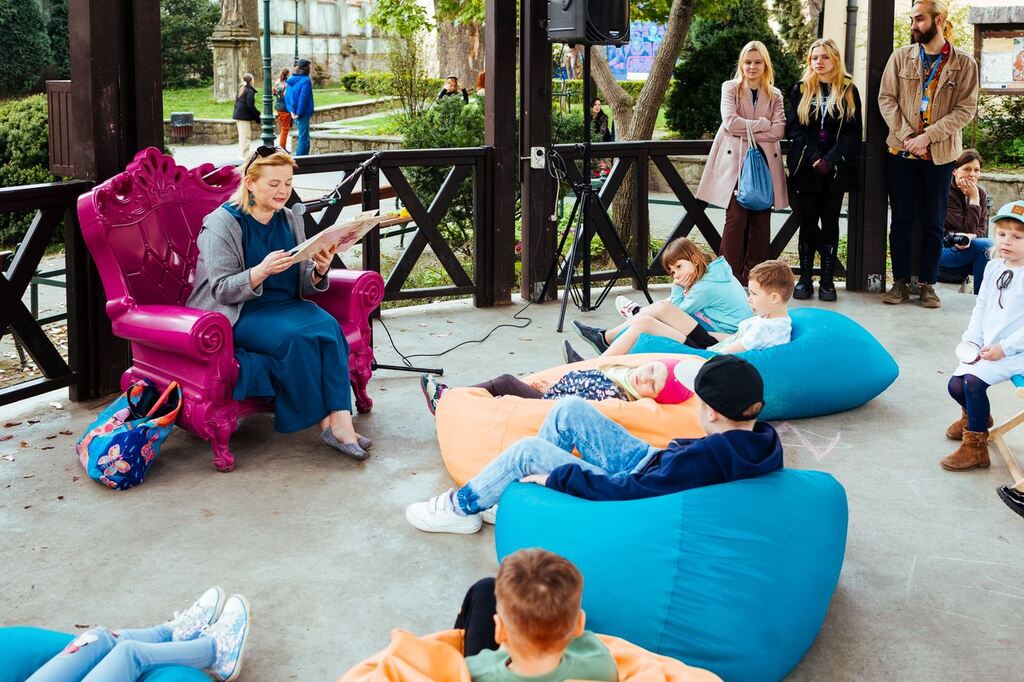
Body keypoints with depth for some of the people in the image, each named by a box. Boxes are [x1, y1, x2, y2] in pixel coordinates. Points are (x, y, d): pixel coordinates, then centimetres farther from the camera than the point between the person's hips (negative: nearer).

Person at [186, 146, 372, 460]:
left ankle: (341, 420, -32)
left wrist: (319, 272, -12)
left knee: (327, 325, -27)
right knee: (297, 337, -32)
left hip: (286, 306, 5)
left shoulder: (290, 221, 11)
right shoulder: (221, 223, -7)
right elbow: (222, 290, -12)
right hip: (238, 315, -5)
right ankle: (324, 420, -17)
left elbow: (303, 286, 12)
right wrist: (262, 271, -29)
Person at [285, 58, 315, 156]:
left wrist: (292, 110, 5)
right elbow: (303, 98, -20)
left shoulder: (290, 79, 9)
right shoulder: (306, 80, -15)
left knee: (302, 137, 18)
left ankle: (299, 157, 21)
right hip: (303, 114, -8)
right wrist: (299, 113, -16)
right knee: (303, 137, -3)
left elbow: (286, 95, 11)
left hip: (295, 113, 8)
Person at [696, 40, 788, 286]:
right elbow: (731, 122, -8)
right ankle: (731, 276, -4)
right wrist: (763, 123, -6)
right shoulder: (730, 88, 7)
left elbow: (778, 130, -1)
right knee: (736, 218, -9)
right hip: (735, 161, -3)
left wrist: (747, 132, -10)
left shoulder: (775, 95, 13)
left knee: (761, 220, 1)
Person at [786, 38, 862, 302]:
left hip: (836, 169, 0)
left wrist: (830, 159, -14)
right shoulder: (801, 90, 8)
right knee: (808, 221, 2)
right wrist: (813, 156, -13)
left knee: (830, 221, 2)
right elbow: (793, 128, 1)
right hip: (806, 168, 1)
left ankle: (827, 279, 5)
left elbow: (854, 131, -1)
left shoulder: (849, 91, 6)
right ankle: (805, 278, 7)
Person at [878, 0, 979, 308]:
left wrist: (928, 136, -17)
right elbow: (886, 99, 0)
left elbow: (966, 109, -6)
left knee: (933, 223, 5)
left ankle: (927, 284, 13)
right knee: (901, 221, 5)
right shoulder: (901, 57, 3)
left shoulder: (964, 63, -1)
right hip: (901, 152, 1)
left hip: (940, 154, -1)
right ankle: (901, 282, 14)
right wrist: (907, 137, -12)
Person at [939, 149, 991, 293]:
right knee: (986, 246, -28)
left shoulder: (981, 193, 6)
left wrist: (970, 237, -22)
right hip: (942, 249, -6)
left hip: (964, 249, 6)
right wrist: (974, 199, -18)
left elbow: (982, 229, 1)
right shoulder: (947, 193, -15)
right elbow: (969, 228, -18)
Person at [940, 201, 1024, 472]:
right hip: (987, 348, 7)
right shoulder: (993, 267, 8)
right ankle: (975, 414, 41)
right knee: (956, 385, 4)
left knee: (973, 380, -25)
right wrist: (972, 339, 1)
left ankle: (975, 447, -10)